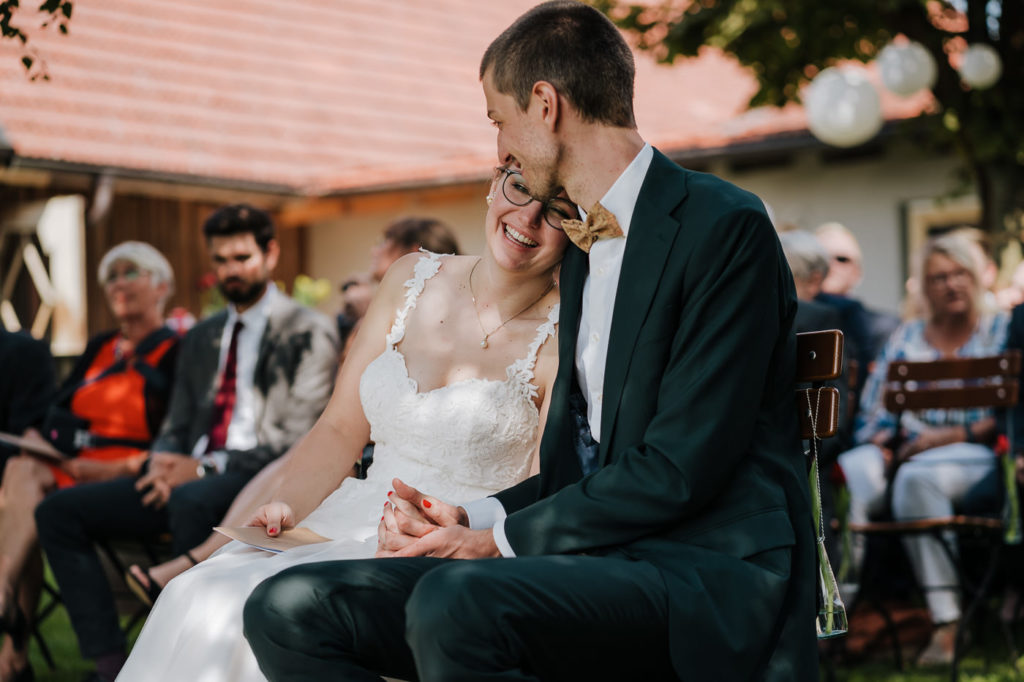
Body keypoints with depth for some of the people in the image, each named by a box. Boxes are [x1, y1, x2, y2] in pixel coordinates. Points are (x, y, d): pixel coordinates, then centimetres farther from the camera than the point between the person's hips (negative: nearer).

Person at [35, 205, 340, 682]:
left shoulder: (309, 332, 1)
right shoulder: (201, 338, 23)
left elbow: (297, 437, -8)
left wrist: (204, 468, -16)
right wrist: (163, 464, -4)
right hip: (188, 477, 7)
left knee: (192, 500, -41)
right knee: (59, 511, -8)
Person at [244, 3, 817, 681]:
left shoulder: (724, 225, -7)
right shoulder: (584, 252, 22)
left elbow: (678, 469, -14)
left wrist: (496, 539, -9)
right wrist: (468, 518, 2)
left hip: (711, 573, -8)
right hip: (598, 558, 9)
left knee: (452, 606, -37)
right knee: (289, 608, -8)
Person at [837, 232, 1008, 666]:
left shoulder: (1002, 332, 13)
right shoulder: (907, 338, 23)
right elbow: (875, 411, 17)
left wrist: (956, 434, -12)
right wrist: (878, 442, -6)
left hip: (977, 455, -3)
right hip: (908, 454, 3)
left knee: (918, 478, -40)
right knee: (847, 473, -32)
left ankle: (946, 620, -38)